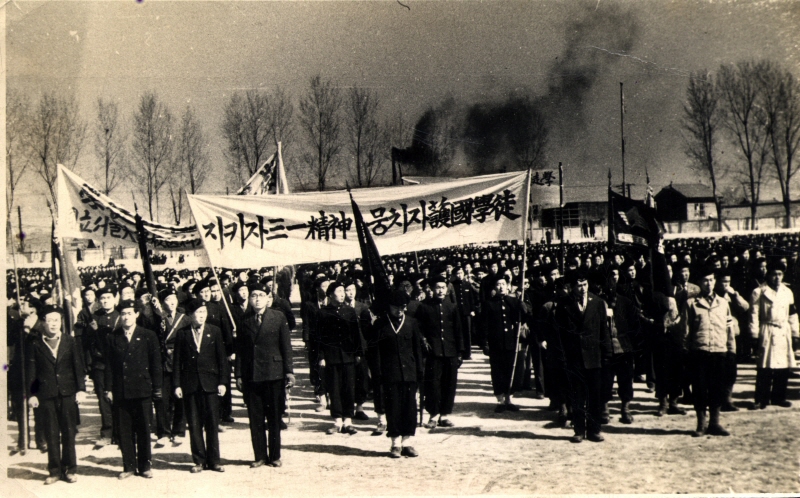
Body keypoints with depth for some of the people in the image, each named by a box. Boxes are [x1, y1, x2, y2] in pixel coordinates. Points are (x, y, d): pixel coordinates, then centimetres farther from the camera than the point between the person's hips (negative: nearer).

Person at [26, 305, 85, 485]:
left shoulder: (70, 341, 7)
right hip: (46, 394, -1)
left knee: (69, 432, 4)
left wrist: (81, 388, -1)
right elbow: (31, 370, 3)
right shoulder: (35, 344, 3)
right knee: (51, 434, 3)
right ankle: (54, 471, 12)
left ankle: (70, 469, 12)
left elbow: (78, 366, 6)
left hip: (67, 392, 1)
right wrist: (31, 394, -2)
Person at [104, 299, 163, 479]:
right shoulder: (113, 338, 8)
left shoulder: (148, 336, 4)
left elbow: (155, 364, 4)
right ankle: (129, 466, 13)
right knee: (124, 430, 4)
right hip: (120, 391, 1)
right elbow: (109, 365, 6)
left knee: (143, 429, 4)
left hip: (142, 390, -1)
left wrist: (157, 388, 0)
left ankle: (145, 466, 14)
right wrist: (109, 388, -1)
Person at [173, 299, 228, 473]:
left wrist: (222, 382, -1)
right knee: (194, 424, 3)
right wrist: (177, 385, -1)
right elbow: (177, 361, 5)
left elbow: (222, 358, 6)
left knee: (212, 423, 1)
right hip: (190, 385, 0)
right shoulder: (182, 334, 5)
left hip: (210, 383, 0)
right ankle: (199, 460, 12)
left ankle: (213, 460, 10)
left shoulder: (214, 332, 6)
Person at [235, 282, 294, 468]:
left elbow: (286, 346, 1)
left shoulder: (278, 318, 2)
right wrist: (239, 375, 3)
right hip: (251, 376, 2)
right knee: (255, 418, 5)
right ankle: (260, 456, 14)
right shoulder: (245, 322, 8)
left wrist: (289, 371, -4)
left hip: (274, 374, -2)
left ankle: (275, 456, 15)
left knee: (274, 417, 5)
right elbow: (240, 351, 8)